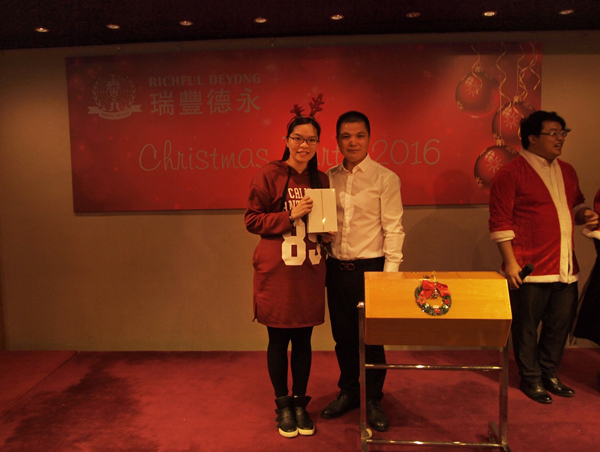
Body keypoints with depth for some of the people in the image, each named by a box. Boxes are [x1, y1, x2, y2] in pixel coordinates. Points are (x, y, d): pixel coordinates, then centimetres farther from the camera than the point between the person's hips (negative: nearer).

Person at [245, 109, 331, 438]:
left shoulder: (320, 179, 9)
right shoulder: (269, 175, -6)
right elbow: (252, 220, -7)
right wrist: (290, 215, -18)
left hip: (309, 270, 4)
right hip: (277, 271, -4)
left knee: (303, 338, 11)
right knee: (279, 339, 7)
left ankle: (300, 402, 29)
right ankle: (282, 405, 26)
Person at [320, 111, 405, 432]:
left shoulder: (385, 178, -5)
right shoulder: (329, 178, 7)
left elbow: (393, 228, -7)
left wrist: (390, 272, -12)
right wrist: (321, 260, 6)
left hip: (370, 268, -4)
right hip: (336, 268, 4)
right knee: (342, 335, 15)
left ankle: (373, 400, 27)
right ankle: (348, 392, 35)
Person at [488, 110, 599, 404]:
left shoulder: (566, 172, 14)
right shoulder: (510, 173, -9)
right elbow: (500, 222, -12)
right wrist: (510, 262, -16)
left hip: (566, 267, 7)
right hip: (530, 269, -7)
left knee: (560, 324, 15)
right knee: (526, 327, 5)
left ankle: (549, 373, 34)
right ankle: (531, 379, 23)